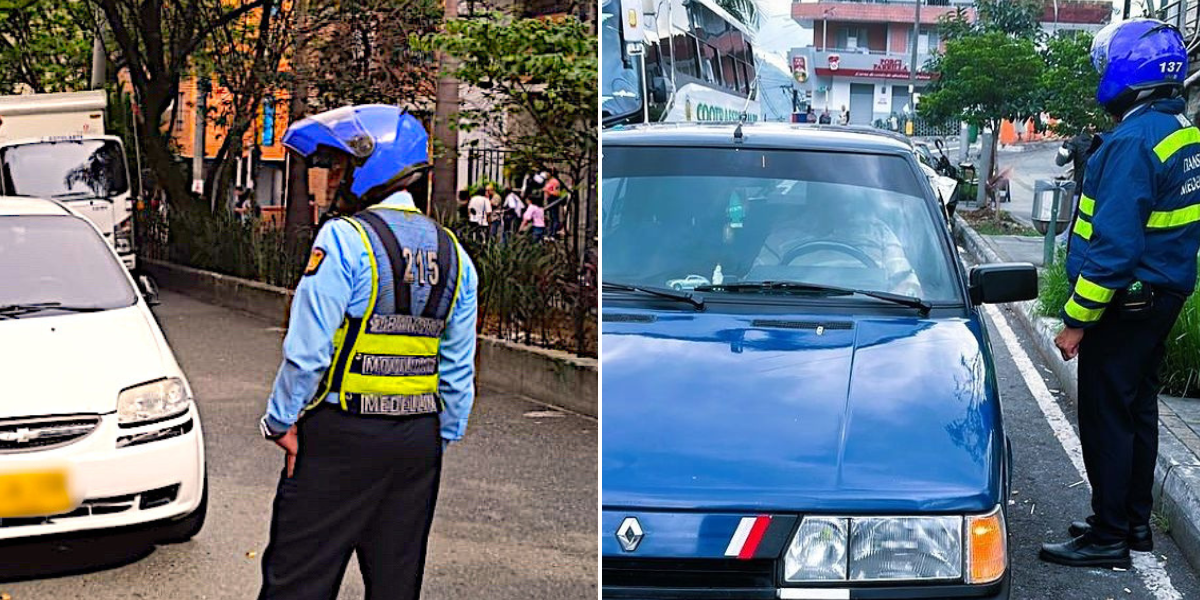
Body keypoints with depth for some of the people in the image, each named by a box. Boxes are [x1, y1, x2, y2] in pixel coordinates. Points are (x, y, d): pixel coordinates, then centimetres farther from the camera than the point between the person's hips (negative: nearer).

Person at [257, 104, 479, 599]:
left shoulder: (344, 238, -11)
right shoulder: (453, 253, 9)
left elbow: (308, 349, -14)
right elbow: (459, 371, 10)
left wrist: (281, 420, -3)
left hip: (342, 434, -6)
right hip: (418, 441, 6)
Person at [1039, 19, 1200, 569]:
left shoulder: (1132, 142, -22)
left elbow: (1113, 244, -25)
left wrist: (1076, 318, -20)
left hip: (1125, 303, -10)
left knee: (1106, 417, -1)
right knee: (1138, 410, 18)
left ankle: (1109, 539, 6)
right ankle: (1135, 522, 29)